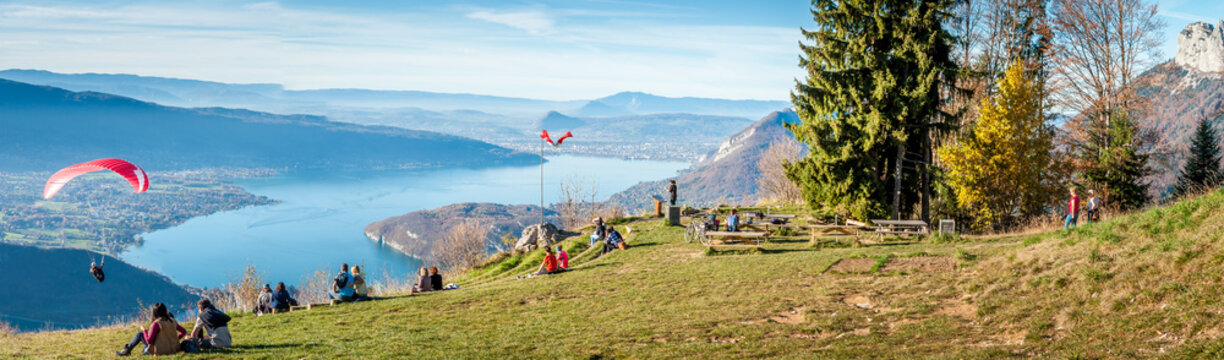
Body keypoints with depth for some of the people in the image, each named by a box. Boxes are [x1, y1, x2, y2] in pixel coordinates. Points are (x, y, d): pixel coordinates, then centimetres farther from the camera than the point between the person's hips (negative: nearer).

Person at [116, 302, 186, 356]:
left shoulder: (156, 324, -18)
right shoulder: (172, 321, 0)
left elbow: (149, 341, -16)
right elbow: (183, 332, 5)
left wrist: (144, 330, 0)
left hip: (161, 350, -6)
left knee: (140, 334, 9)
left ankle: (127, 350, 24)